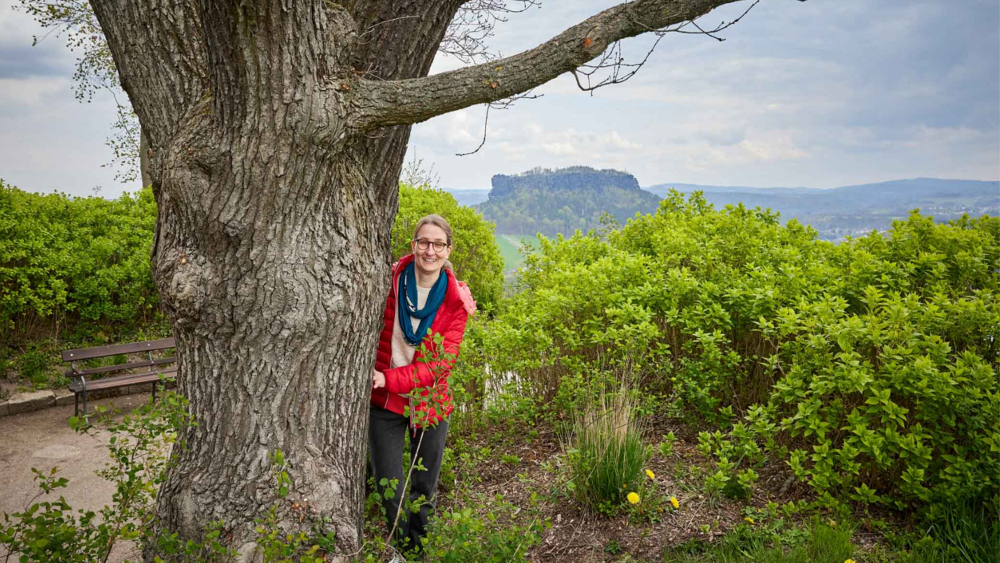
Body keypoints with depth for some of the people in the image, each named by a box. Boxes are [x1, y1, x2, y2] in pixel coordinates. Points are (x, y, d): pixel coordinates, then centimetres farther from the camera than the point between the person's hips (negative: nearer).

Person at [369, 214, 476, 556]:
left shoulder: (456, 300, -9)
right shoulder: (388, 280, -10)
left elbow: (442, 362, -16)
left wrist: (389, 379, -26)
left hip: (429, 402, 1)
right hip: (383, 399, 0)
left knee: (424, 488, 16)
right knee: (389, 487, 6)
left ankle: (420, 547, 43)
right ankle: (403, 547, 35)